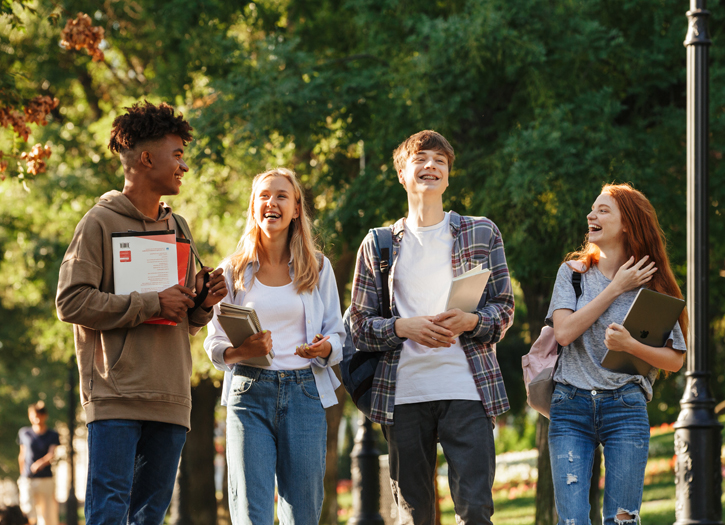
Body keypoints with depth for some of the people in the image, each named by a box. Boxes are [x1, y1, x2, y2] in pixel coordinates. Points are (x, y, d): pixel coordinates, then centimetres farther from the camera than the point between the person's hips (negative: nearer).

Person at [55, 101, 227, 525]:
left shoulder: (177, 228, 19)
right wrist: (151, 304, -13)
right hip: (116, 395, -6)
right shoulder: (101, 223, -1)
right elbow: (72, 301, -10)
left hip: (170, 401, 6)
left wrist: (202, 304, 0)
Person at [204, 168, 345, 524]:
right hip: (249, 391, -1)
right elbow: (215, 342, 7)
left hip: (304, 392, 1)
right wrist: (241, 351, -16)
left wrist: (325, 348, -13)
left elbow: (337, 333, 11)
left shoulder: (318, 268, 10)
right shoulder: (234, 270, 9)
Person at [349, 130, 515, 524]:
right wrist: (405, 327, -11)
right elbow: (361, 325, 9)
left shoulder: (482, 233, 12)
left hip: (467, 388, -1)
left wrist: (469, 321, -12)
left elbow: (504, 308, 9)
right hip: (403, 394, 1)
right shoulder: (378, 245, 12)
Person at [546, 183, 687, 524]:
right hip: (570, 406, 1)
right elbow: (563, 332, -6)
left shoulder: (651, 285, 7)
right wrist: (615, 289, -4)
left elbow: (675, 360, 4)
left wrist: (630, 346, -14)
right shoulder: (573, 272, 10)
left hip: (625, 406, -1)